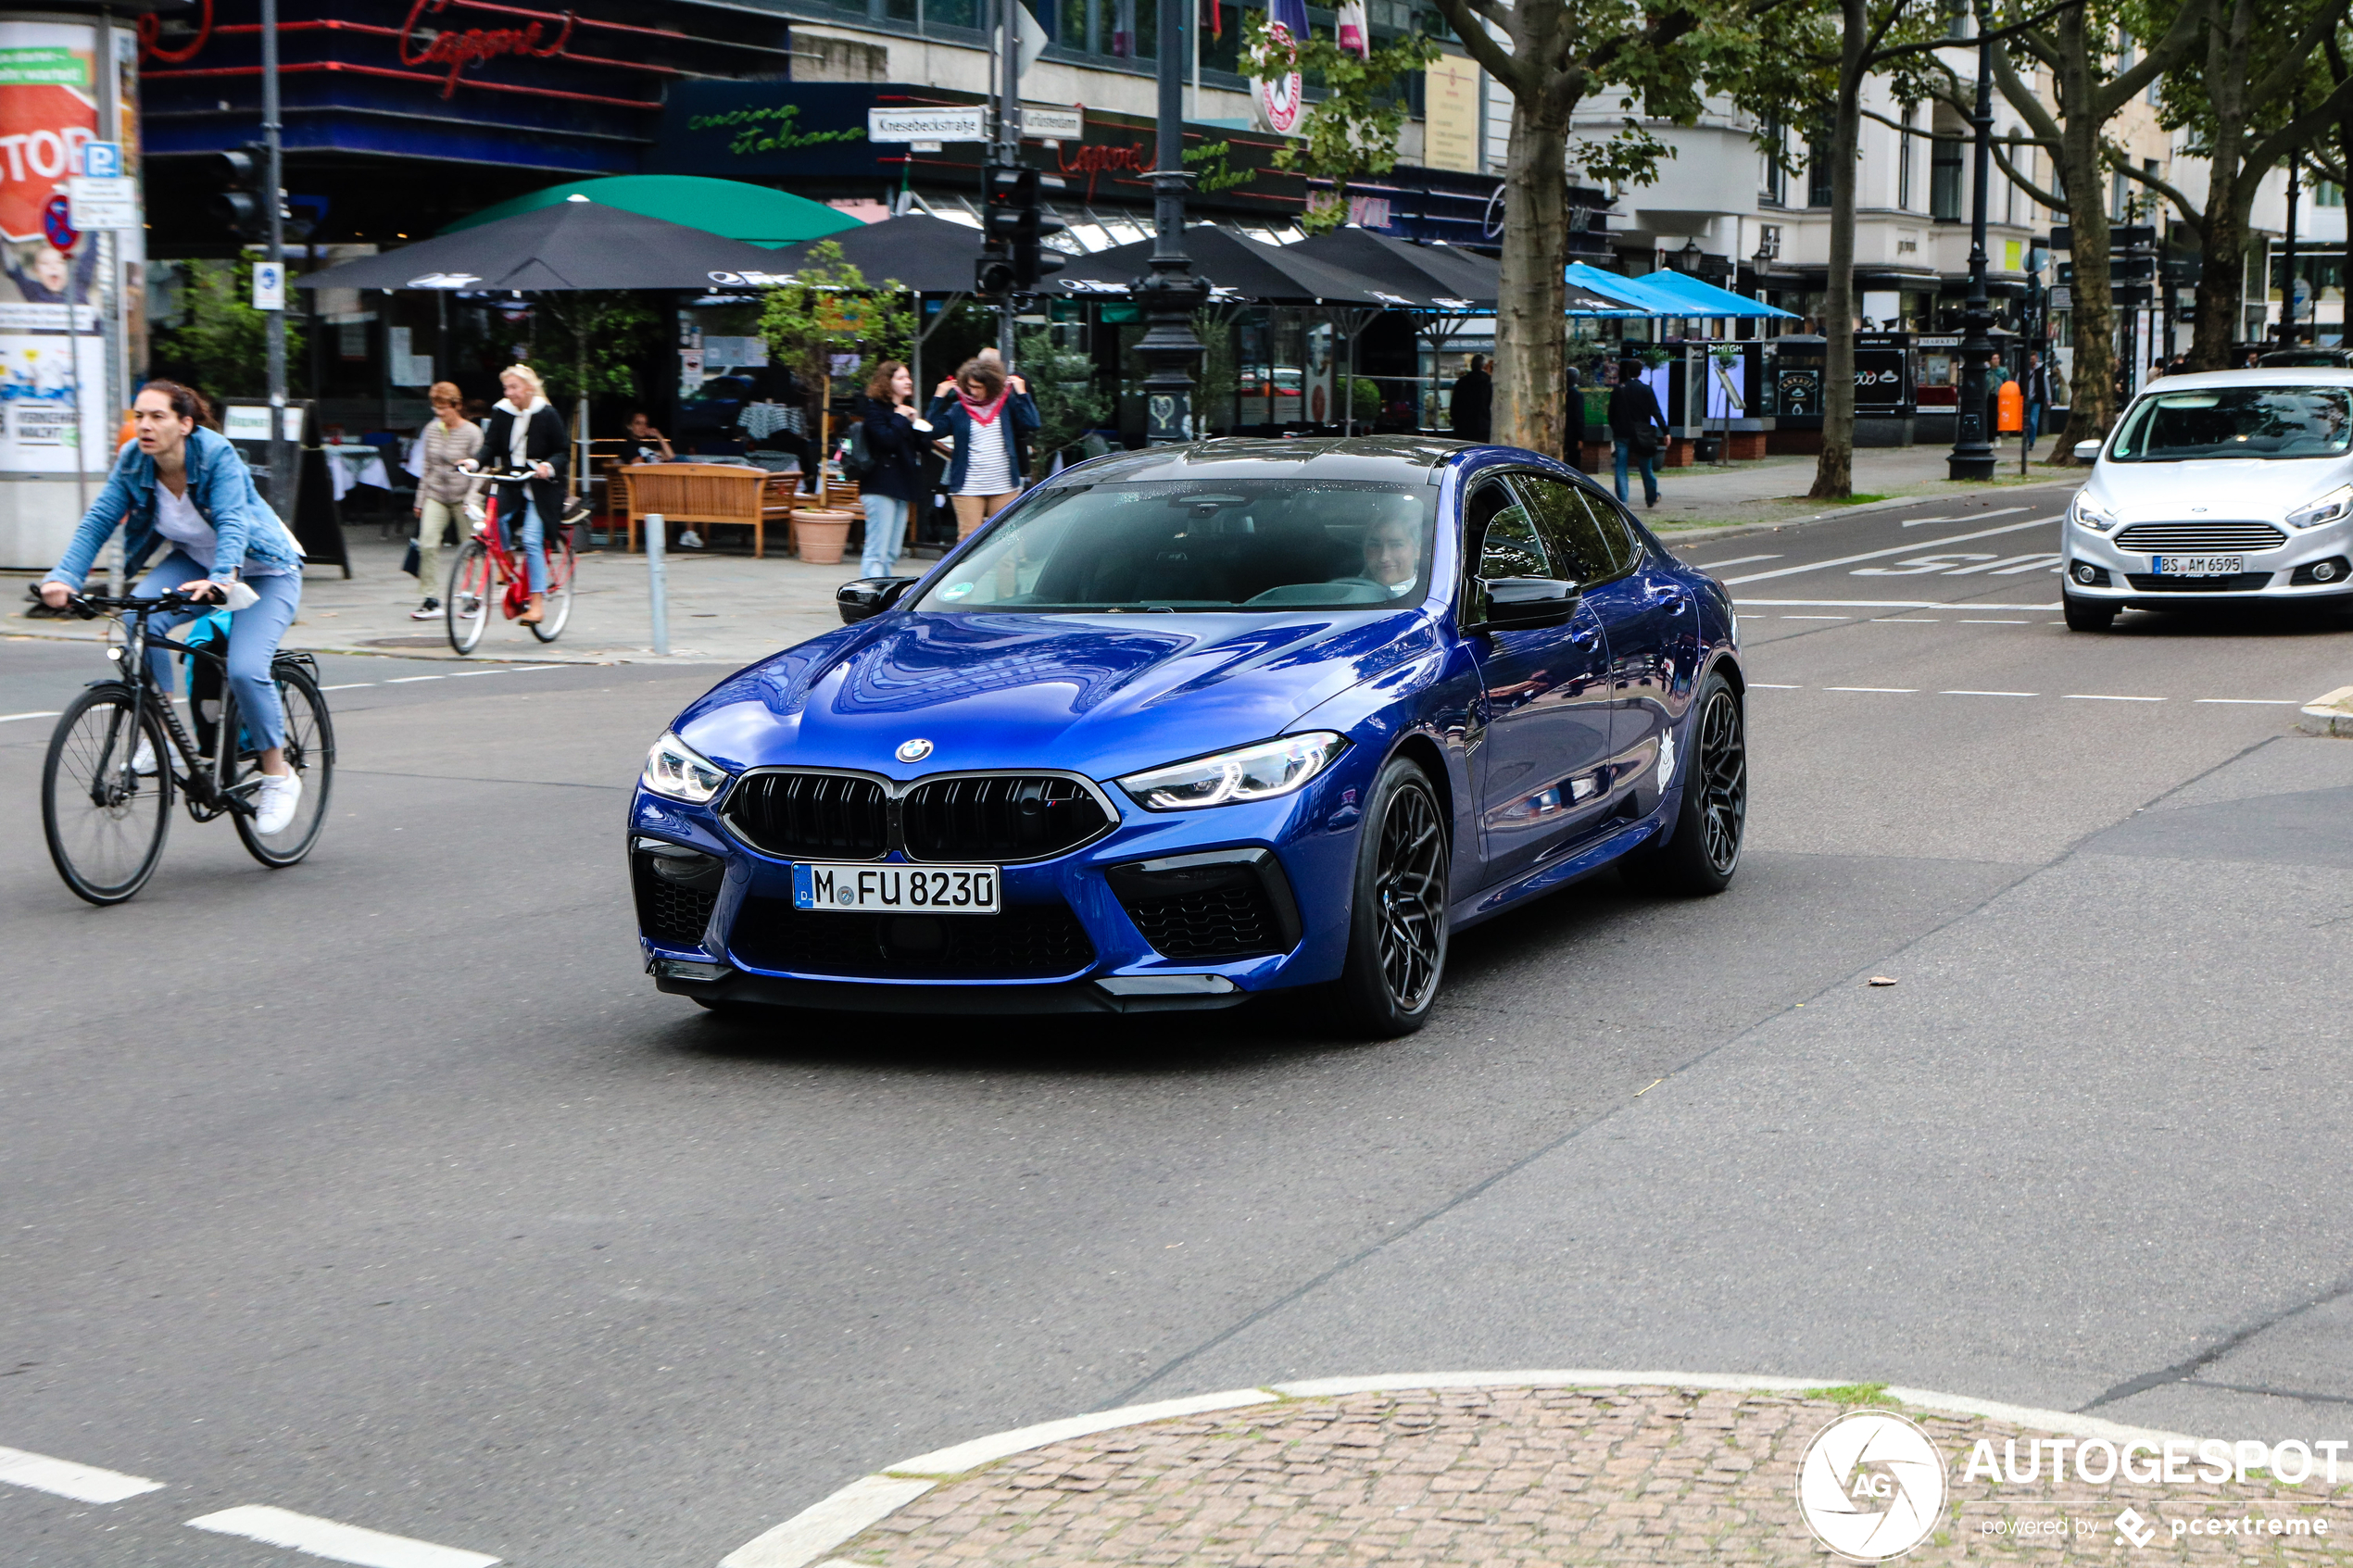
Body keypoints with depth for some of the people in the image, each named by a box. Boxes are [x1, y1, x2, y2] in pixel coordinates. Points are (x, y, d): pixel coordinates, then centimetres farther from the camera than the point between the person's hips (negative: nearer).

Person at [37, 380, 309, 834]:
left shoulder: (217, 454, -27)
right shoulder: (133, 462, -13)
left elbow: (232, 523, -37)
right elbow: (98, 520, -16)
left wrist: (221, 579, -56)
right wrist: (64, 578, -32)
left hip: (263, 570, -4)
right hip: (194, 561, 5)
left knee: (245, 669, -24)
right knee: (137, 619, -26)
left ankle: (278, 776, -3)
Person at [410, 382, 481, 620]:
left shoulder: (472, 432, -7)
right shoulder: (432, 430, 7)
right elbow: (427, 467, 14)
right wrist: (420, 499, 14)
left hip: (462, 497, -4)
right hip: (435, 495, 4)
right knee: (427, 543, -12)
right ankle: (431, 600, -7)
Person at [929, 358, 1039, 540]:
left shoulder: (1007, 404, 5)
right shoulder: (958, 409, 4)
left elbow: (1031, 423, -5)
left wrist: (1022, 393, -6)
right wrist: (938, 398, -6)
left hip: (1004, 487, 1)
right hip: (968, 488, -1)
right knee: (968, 536, -5)